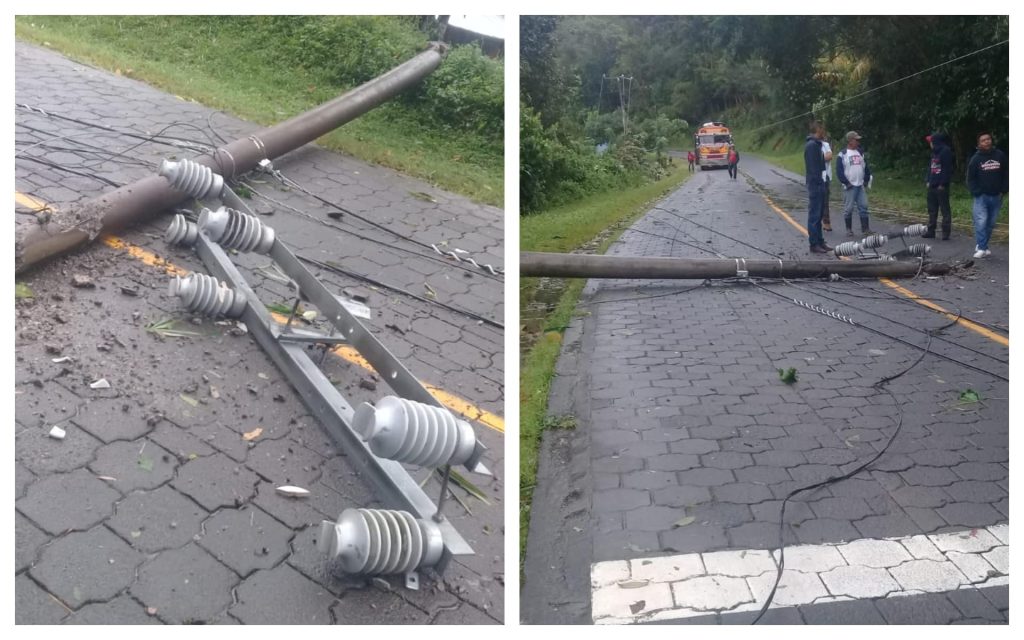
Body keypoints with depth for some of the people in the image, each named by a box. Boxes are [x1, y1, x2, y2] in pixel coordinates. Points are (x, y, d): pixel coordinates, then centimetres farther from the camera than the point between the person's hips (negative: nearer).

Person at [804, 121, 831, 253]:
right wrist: (817, 182, -21)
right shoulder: (811, 145, -15)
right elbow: (812, 167, -20)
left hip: (819, 184, 10)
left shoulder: (816, 144, 17)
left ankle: (820, 242, 20)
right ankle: (814, 244, -2)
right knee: (814, 215, -6)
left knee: (818, 215, 13)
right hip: (815, 184, -10)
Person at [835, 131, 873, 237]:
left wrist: (866, 181, 10)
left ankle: (865, 229, 5)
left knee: (863, 207, 2)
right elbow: (839, 171, -9)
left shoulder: (860, 153, 14)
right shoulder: (842, 155, -5)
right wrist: (846, 183, -12)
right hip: (849, 187, -5)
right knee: (848, 209, -1)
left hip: (861, 185, 5)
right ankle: (849, 229, 10)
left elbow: (866, 168, 19)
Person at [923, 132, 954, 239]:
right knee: (932, 210, 12)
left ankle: (946, 232, 0)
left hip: (941, 186, -9)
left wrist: (942, 184, -17)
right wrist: (927, 181, 9)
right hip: (932, 186, 9)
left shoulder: (946, 151, -11)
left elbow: (947, 169, -15)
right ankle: (931, 231, 19)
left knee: (945, 210, -2)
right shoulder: (934, 152, 15)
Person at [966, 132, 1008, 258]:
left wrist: (1004, 190, 1)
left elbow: (1006, 174, 9)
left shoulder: (1000, 156, 3)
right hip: (981, 196, -3)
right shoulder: (975, 159, -3)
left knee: (990, 223, 7)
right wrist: (975, 192, -11)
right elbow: (971, 178, 0)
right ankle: (982, 248, -14)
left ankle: (982, 246, 17)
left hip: (996, 196, 3)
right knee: (981, 222, -14)